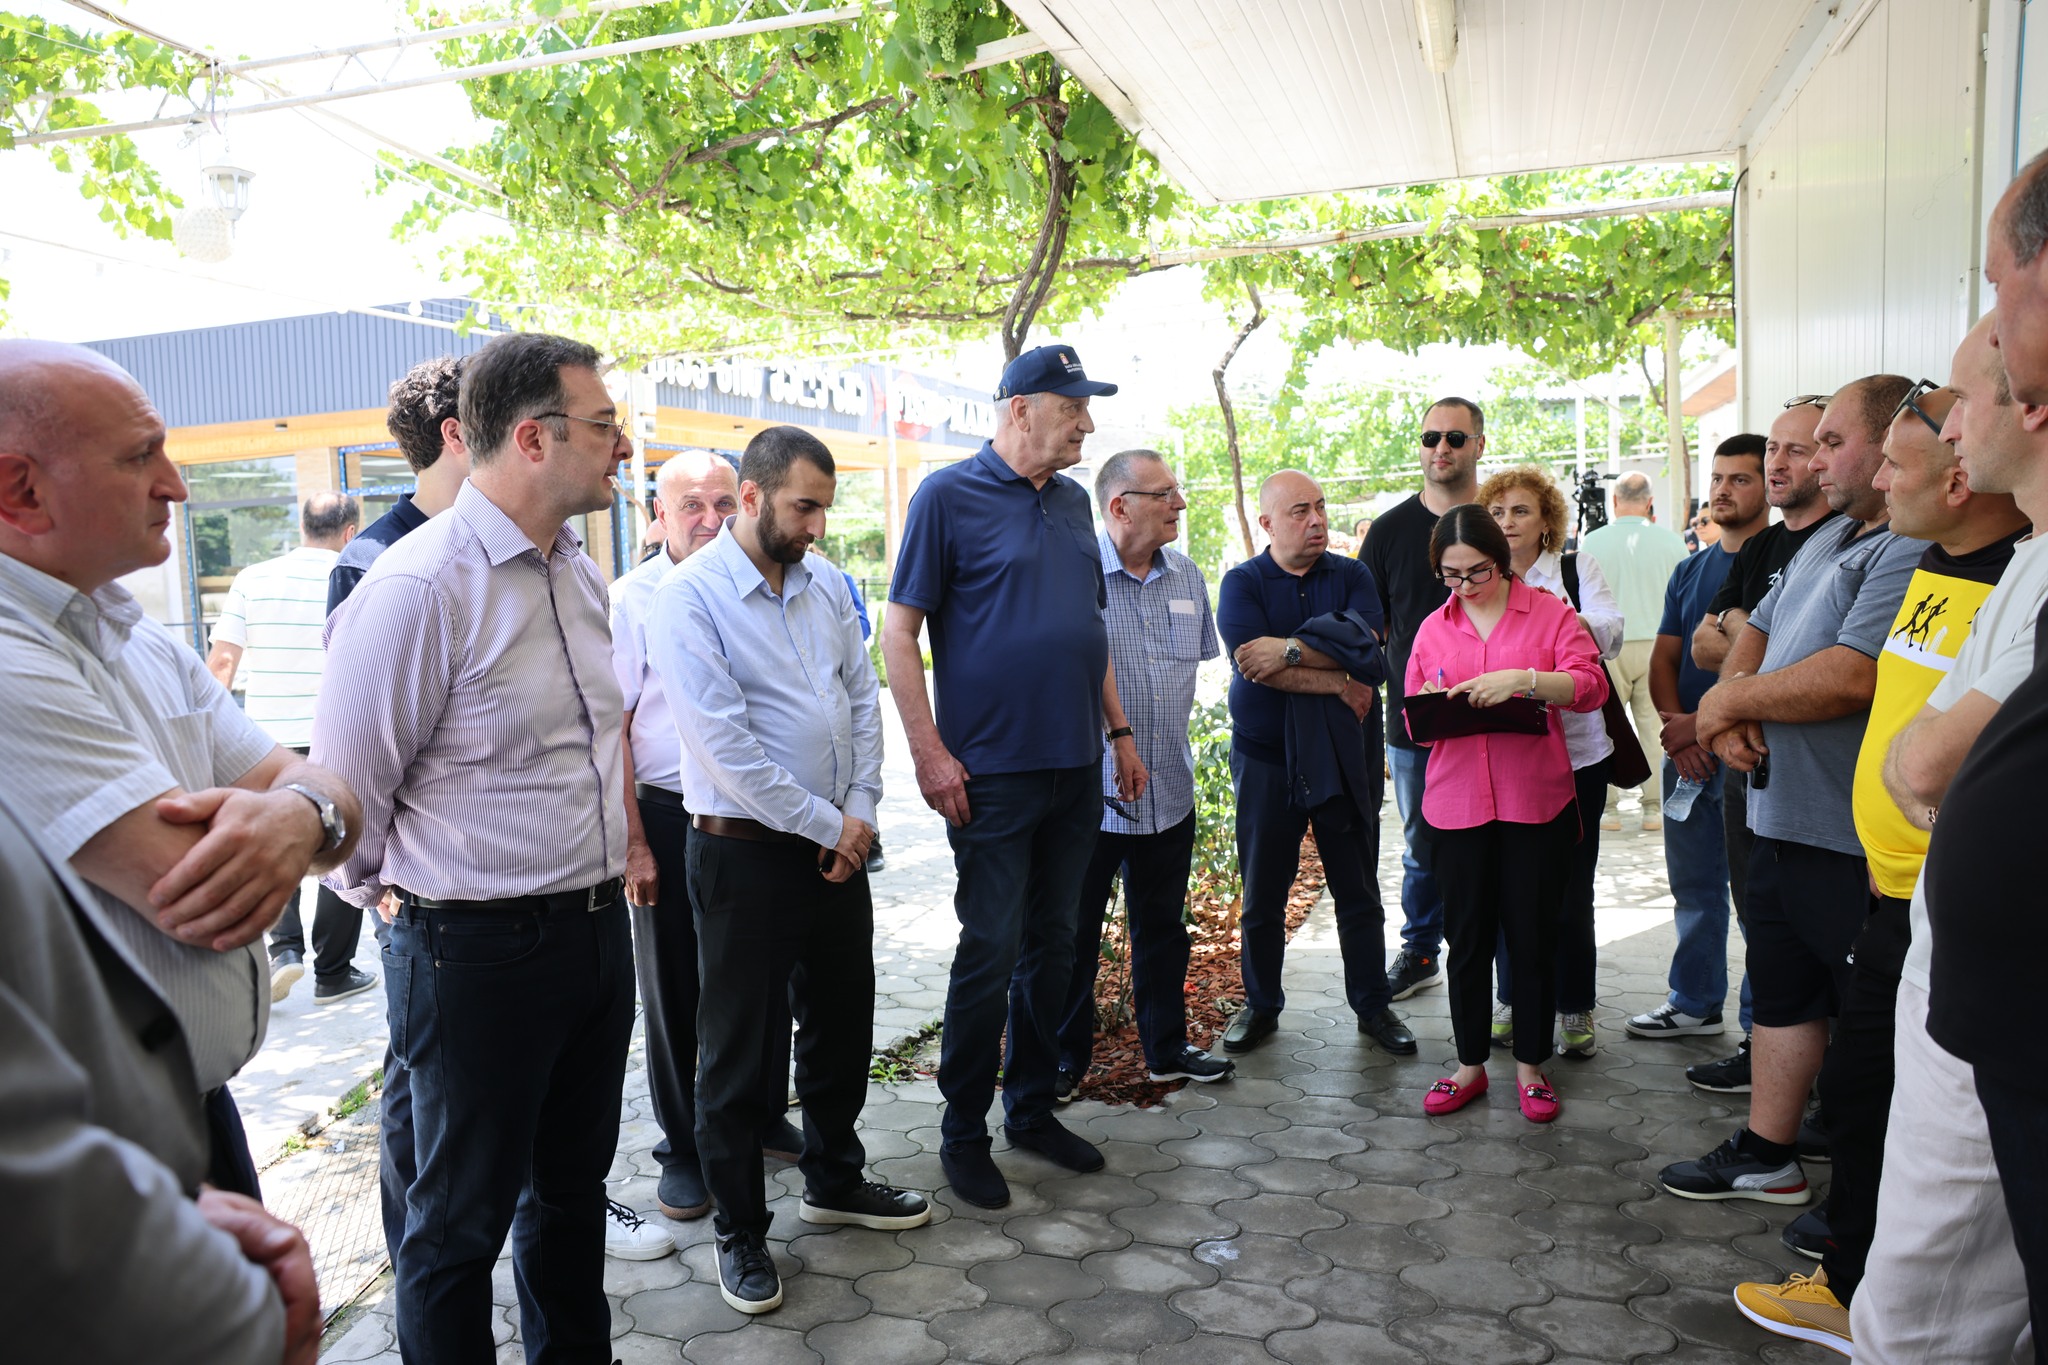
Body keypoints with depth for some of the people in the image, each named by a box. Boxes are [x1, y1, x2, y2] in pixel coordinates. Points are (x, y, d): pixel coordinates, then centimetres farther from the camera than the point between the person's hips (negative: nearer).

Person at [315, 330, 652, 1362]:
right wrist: (385, 895, 2)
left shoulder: (578, 571, 7)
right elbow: (344, 789, -12)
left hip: (596, 929, 8)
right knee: (460, 1220, 11)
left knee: (573, 1186, 23)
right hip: (478, 954, -8)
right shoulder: (419, 587, -20)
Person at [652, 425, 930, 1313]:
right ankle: (739, 1230, 24)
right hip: (745, 852, -6)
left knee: (842, 1022, 19)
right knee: (741, 1048, 6)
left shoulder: (824, 582, 6)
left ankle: (834, 1181, 39)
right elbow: (725, 747, -20)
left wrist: (862, 809, -3)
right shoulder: (689, 598, -14)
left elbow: (863, 697, 9)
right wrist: (826, 824, -14)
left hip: (836, 844, 7)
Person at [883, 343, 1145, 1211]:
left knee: (1052, 946, 13)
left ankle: (1033, 1108, 28)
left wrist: (1119, 731, 15)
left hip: (1076, 767, 6)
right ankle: (964, 1135, 16)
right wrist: (929, 752, -15)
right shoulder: (949, 496, -7)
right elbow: (899, 629, -10)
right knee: (989, 953, 0)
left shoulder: (1072, 501, 12)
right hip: (992, 773, -6)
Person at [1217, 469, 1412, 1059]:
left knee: (1359, 893, 10)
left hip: (1343, 758, 1)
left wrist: (1289, 651, -21)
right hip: (1265, 756, -1)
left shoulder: (1352, 576, 5)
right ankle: (1260, 1006, 25)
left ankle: (1373, 1005, 24)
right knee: (1262, 895, 8)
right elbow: (1253, 665, -17)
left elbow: (1363, 642, -15)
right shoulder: (1242, 583, -1)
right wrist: (1338, 684, -14)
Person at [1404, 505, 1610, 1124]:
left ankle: (1531, 1066, 22)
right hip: (1457, 805, 2)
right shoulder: (1433, 630, 11)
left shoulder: (1549, 613, 2)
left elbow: (1591, 684, -10)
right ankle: (1470, 1064, 23)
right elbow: (1415, 721, 13)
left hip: (1537, 801, -2)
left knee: (1533, 937, 6)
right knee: (1468, 938, 9)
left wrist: (1522, 680, -24)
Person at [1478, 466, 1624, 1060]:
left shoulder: (1578, 569, 5)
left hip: (1575, 754, -1)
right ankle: (1512, 1000, 23)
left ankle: (1574, 1010, 18)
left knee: (1569, 888, 3)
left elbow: (1610, 633, -11)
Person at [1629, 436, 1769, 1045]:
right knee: (1693, 885, 14)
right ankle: (1695, 1002, 27)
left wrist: (1705, 724, -15)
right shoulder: (1690, 571, 16)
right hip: (1686, 752, 7)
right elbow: (1663, 660, 12)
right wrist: (1677, 731, -5)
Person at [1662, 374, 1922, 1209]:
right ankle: (1767, 1155, 34)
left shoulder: (1910, 553, -19)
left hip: (1853, 845, -10)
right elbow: (1758, 632, 19)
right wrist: (1731, 699, -3)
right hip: (1782, 819, 10)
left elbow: (1851, 677, -28)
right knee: (1781, 993, 19)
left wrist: (1733, 700, -12)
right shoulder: (1828, 540, 14)